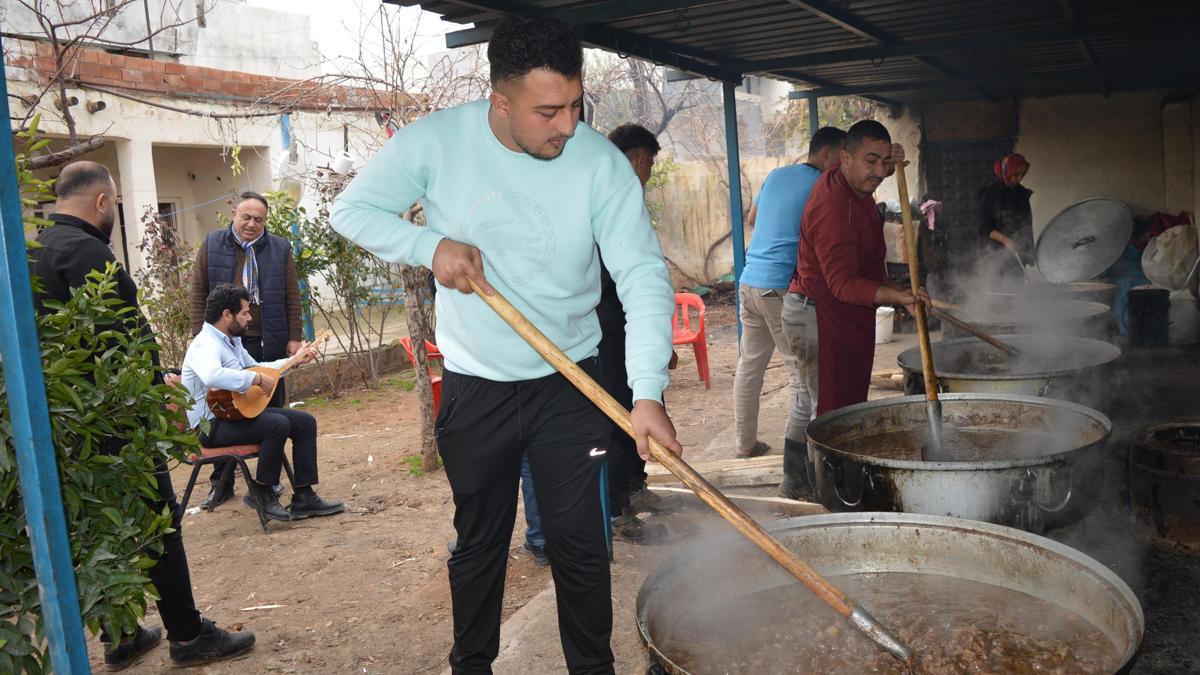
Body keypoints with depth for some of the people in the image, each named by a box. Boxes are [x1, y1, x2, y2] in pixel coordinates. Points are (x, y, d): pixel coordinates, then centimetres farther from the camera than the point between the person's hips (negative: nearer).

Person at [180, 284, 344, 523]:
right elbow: (212, 376, -43)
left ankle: (304, 497, -1)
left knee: (305, 422, -1)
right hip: (213, 425, -10)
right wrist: (257, 379, -36)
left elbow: (255, 367, 30)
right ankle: (260, 492, -11)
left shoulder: (232, 341, 14)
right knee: (277, 425, -31)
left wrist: (294, 360, 24)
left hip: (239, 411, 10)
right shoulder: (205, 345, -19)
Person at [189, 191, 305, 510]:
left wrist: (294, 337, -2)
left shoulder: (279, 249, 5)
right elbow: (198, 295, 4)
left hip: (268, 343, 0)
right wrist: (201, 337, -2)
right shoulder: (211, 246, 4)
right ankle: (222, 482, 17)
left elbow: (292, 298, 4)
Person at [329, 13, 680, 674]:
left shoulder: (601, 162, -15)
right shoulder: (434, 141, -13)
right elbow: (352, 208, -1)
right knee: (478, 544, 16)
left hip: (570, 385, 0)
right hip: (474, 388, 1)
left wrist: (649, 391, -31)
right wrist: (430, 245, -20)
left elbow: (643, 276, -19)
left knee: (579, 543, 5)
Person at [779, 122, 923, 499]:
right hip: (824, 318, -11)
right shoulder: (834, 207, -25)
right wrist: (896, 295, -41)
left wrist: (890, 165, 11)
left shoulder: (843, 183, 6)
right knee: (833, 410, -8)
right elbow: (843, 283, -29)